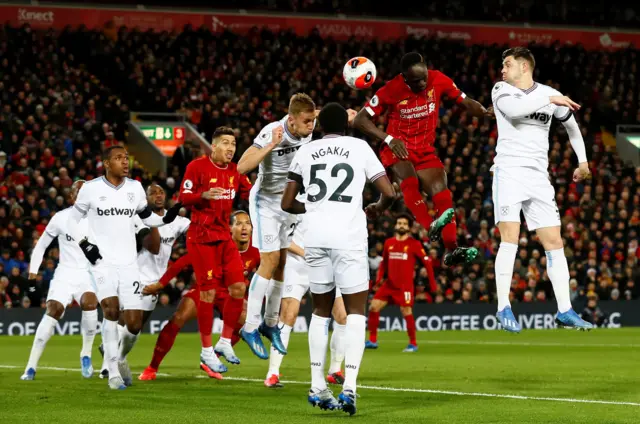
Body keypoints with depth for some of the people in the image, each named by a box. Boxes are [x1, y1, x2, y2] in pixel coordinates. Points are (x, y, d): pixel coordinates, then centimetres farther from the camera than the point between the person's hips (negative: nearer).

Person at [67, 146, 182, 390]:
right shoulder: (91, 188, -3)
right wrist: (84, 245, -6)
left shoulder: (135, 188, 7)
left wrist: (167, 218, -2)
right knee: (111, 309, -24)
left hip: (128, 262, 3)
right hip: (102, 261, -3)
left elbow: (147, 217, 18)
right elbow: (73, 220, 8)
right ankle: (113, 373, -13)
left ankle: (120, 356, 28)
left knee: (134, 324, -5)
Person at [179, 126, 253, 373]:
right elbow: (184, 197, -12)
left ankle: (225, 343, 13)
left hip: (224, 237, 6)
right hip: (201, 238, -6)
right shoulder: (197, 166, -9)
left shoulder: (234, 171, 9)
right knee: (208, 292, -6)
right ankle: (206, 351, 4)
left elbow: (249, 194, 15)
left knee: (238, 288, -1)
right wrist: (205, 195, -29)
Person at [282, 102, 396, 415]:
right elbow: (388, 192, 2)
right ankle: (349, 386, -11)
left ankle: (318, 387, 15)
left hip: (315, 236, 3)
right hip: (349, 236, -3)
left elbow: (287, 204, 13)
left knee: (321, 311, 16)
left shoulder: (305, 152, 13)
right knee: (355, 313, 3)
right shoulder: (360, 147, 7)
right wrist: (377, 209, 23)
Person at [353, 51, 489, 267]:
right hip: (397, 149, -4)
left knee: (441, 191, -14)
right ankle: (431, 228, -50)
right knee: (409, 181, -33)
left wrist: (485, 112, -21)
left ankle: (452, 250, -14)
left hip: (426, 151, 4)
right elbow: (360, 120, -13)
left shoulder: (438, 80, -8)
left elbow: (464, 101, 1)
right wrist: (388, 138, -26)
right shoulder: (392, 90, -16)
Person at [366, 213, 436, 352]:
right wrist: (379, 277, 6)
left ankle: (413, 344, 5)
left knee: (406, 313, -10)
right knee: (373, 307, -2)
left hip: (405, 285, -5)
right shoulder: (389, 243, 9)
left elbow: (427, 262, -2)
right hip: (389, 284, 5)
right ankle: (372, 340, 8)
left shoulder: (414, 244, -4)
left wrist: (432, 283, -4)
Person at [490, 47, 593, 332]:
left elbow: (571, 124, 25)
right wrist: (549, 99, -18)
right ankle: (504, 308, -12)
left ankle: (565, 311, 4)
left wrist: (583, 161, 24)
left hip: (538, 176, 3)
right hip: (509, 171, -3)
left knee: (554, 242, 0)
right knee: (510, 238, -14)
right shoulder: (501, 90, 3)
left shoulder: (550, 94, 9)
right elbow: (513, 109, -21)